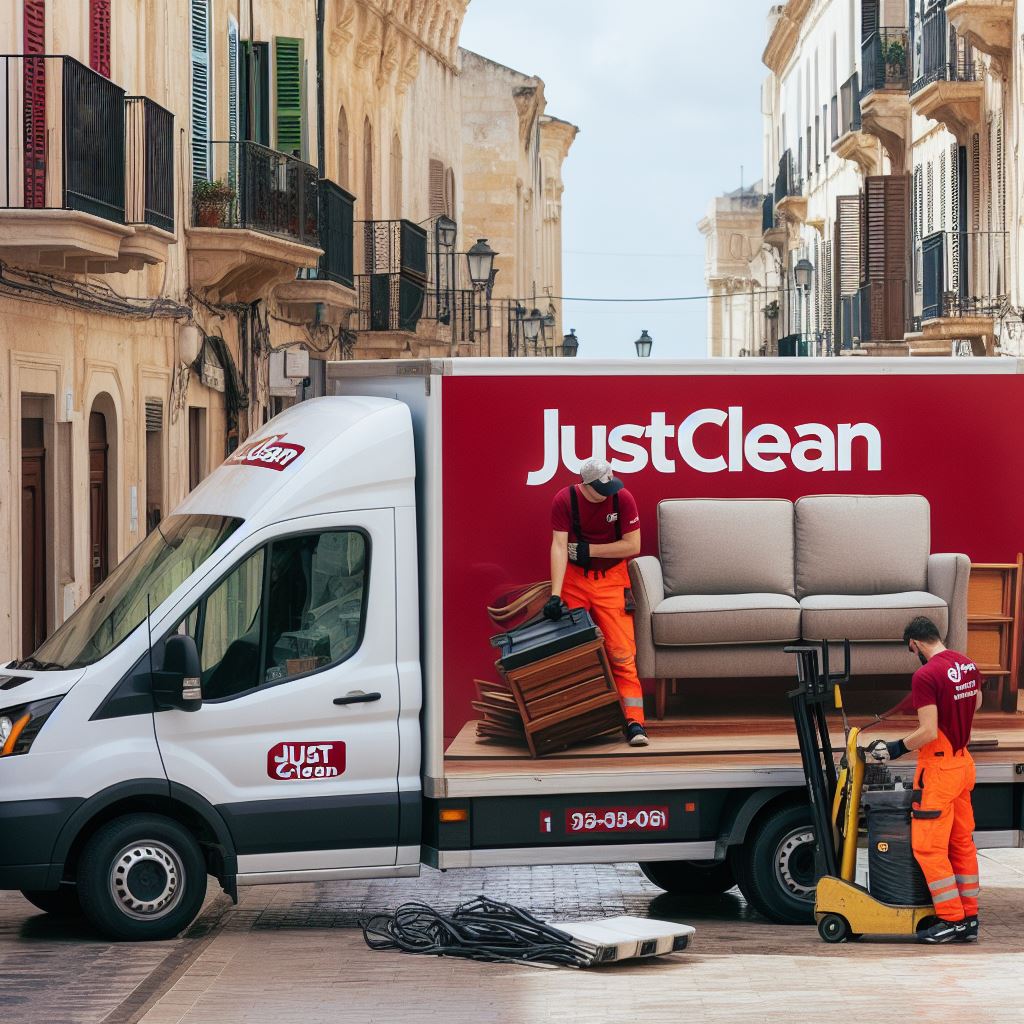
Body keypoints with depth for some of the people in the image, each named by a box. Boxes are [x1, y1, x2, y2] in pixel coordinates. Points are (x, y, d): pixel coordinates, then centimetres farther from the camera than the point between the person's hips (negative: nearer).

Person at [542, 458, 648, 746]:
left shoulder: (622, 498, -12)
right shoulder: (564, 501, -12)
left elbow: (632, 545, -11)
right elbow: (559, 546, -17)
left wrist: (588, 550, -13)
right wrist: (555, 595, -25)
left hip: (611, 579, -1)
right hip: (574, 579, 1)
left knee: (621, 652, -10)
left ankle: (634, 722, -13)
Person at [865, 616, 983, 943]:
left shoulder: (925, 676, -21)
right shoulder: (968, 664, 5)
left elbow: (928, 733, -23)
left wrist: (895, 749, -10)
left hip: (938, 769, -9)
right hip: (963, 763, 9)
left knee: (929, 847, -3)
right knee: (962, 843, 14)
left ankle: (952, 920, -3)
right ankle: (969, 918, 18)